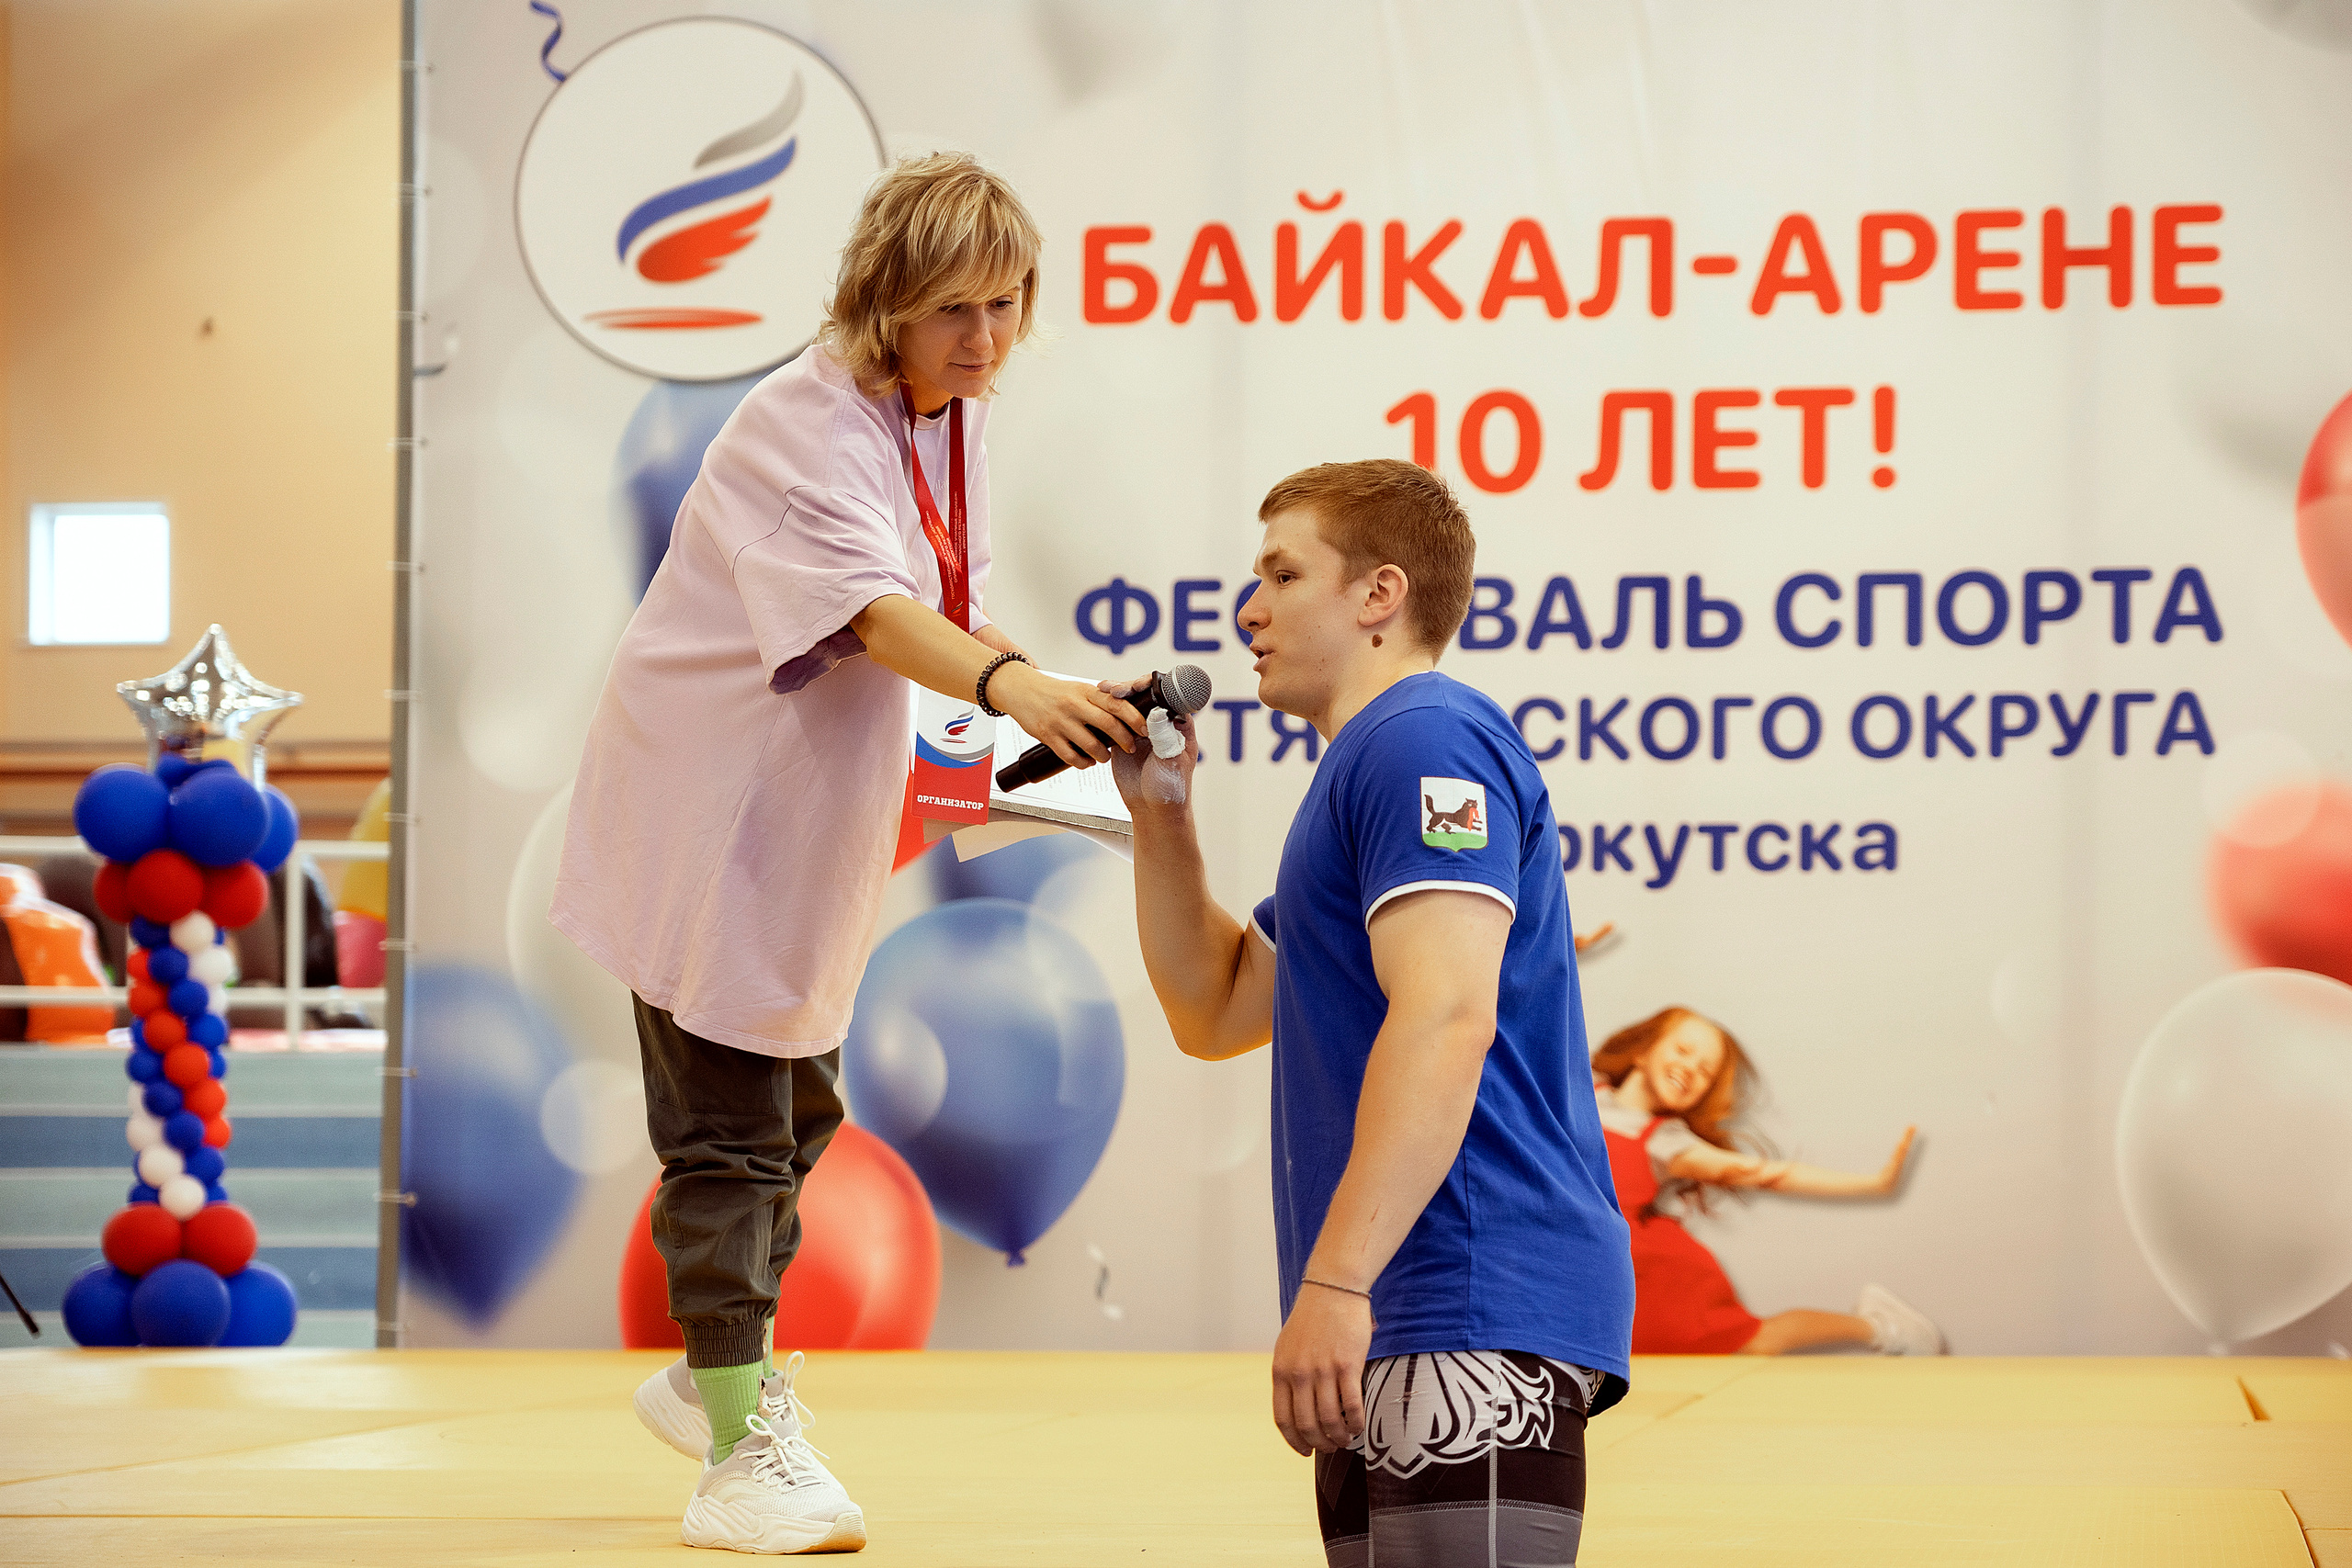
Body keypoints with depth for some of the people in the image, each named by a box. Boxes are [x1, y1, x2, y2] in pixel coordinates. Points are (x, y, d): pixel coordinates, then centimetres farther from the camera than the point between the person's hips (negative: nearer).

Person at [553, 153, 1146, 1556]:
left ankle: (718, 1374, 39)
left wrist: (1062, 703, 1)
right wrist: (1013, 686, -58)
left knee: (797, 1109, 21)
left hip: (810, 829, 9)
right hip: (705, 818, -9)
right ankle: (739, 1454, 0)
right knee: (727, 1132, -6)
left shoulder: (951, 418, 3)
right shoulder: (806, 428, -25)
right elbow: (871, 610, -42)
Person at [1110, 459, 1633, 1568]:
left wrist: (1334, 1283, -27)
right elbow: (1215, 1015, 31)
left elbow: (1445, 1017, -21)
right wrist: (1160, 815, 19)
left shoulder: (1423, 740, -8)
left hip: (1474, 1316, -11)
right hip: (1406, 1327, 11)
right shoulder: (1366, 774, 27)